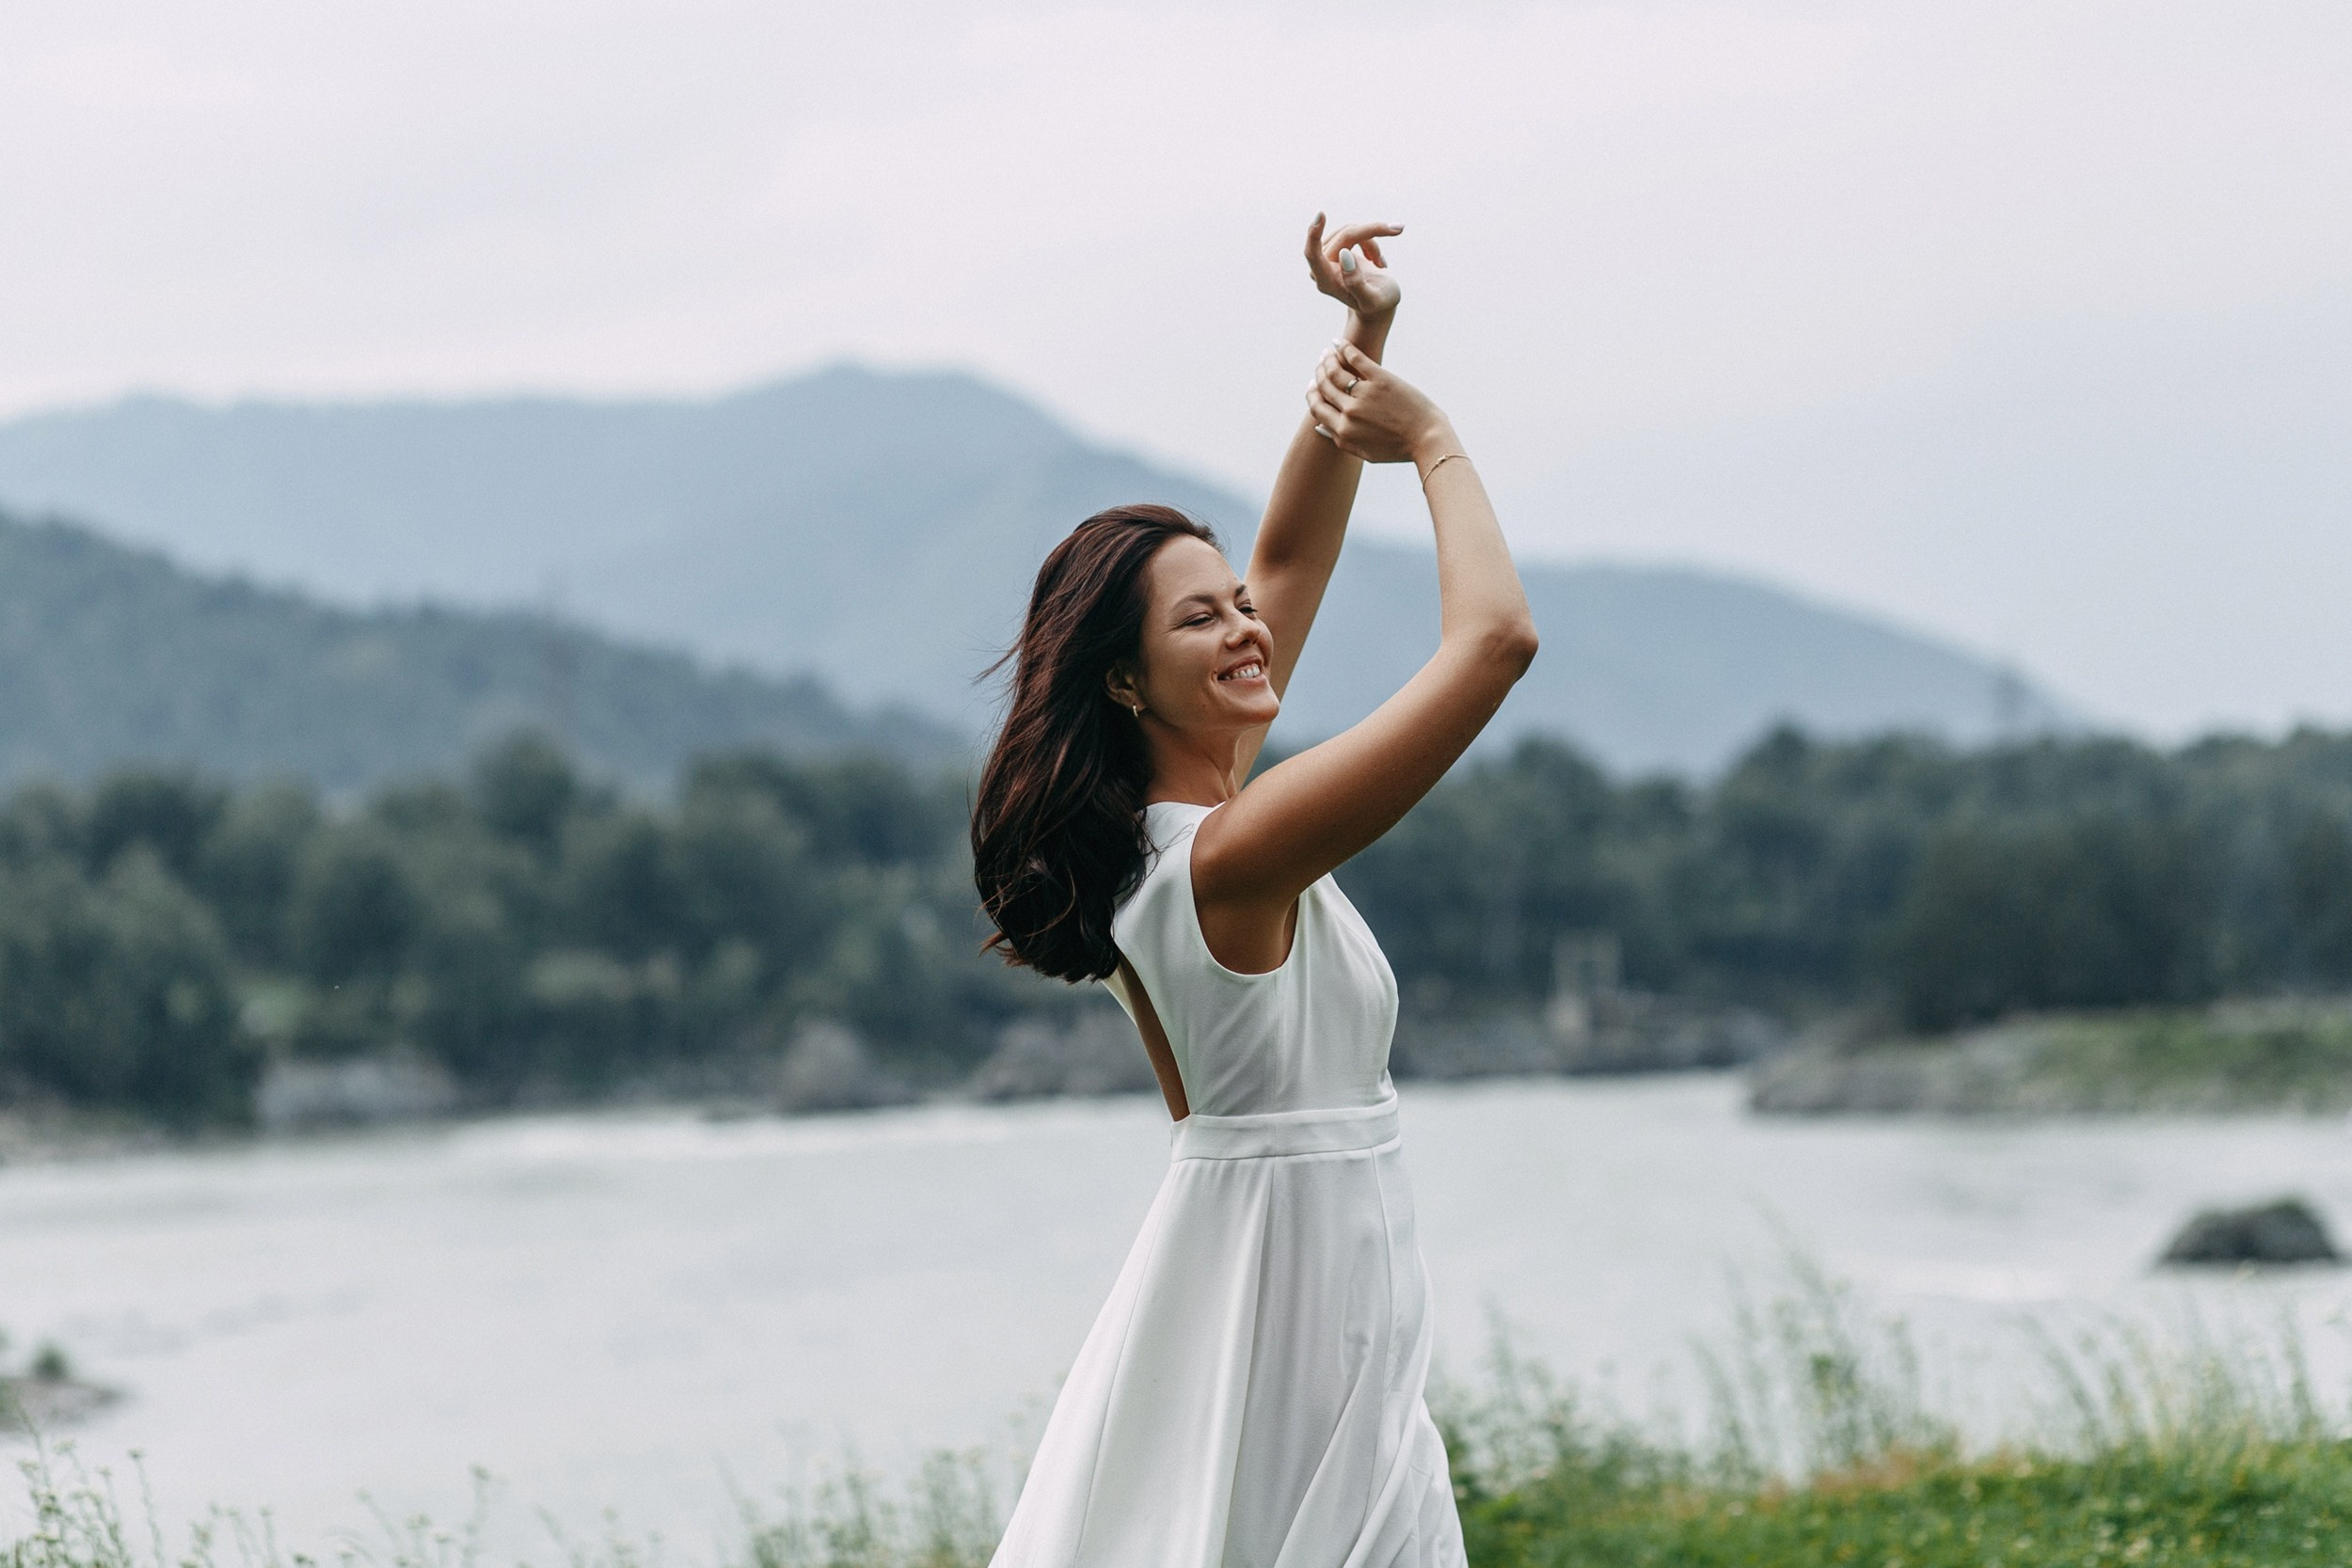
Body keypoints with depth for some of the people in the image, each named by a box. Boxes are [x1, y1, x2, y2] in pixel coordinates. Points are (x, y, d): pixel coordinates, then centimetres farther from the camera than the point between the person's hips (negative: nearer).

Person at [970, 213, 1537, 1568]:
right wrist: (1432, 440, -8)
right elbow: (1496, 638, -23)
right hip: (1303, 1279, -10)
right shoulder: (1233, 852, -20)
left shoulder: (1159, 823, 6)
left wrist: (1362, 344, 9)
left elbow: (1290, 559, 15)